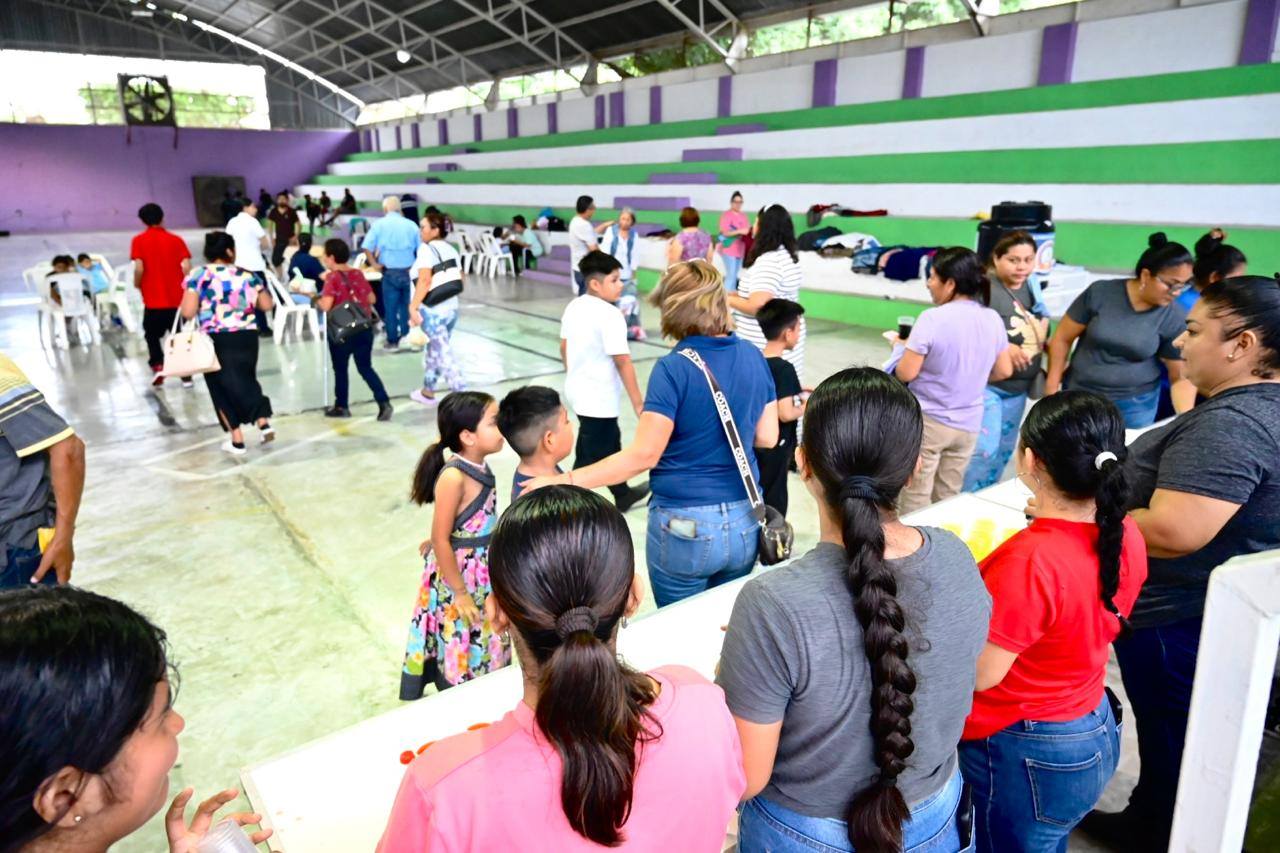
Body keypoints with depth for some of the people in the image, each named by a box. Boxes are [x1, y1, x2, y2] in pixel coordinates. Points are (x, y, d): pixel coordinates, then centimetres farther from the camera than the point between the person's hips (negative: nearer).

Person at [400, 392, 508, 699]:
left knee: (482, 645, 22)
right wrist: (459, 592, -17)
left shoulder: (479, 468, -3)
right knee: (458, 648, 10)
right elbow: (441, 539, -22)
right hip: (458, 575, -8)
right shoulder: (454, 477, -26)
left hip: (483, 572, 8)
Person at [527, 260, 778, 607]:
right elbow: (767, 437, 6)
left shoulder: (674, 368, -17)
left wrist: (565, 481, -20)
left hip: (685, 527, -5)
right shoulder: (753, 357, 0)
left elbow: (643, 454, -22)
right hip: (745, 521, 5)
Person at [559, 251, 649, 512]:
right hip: (598, 398, -10)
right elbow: (623, 362, -23)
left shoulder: (573, 307, 3)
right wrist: (638, 402, -16)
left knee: (609, 443, 25)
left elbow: (564, 347, 14)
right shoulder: (610, 315, -22)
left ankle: (622, 495, 39)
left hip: (577, 390, 10)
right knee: (592, 457, 3)